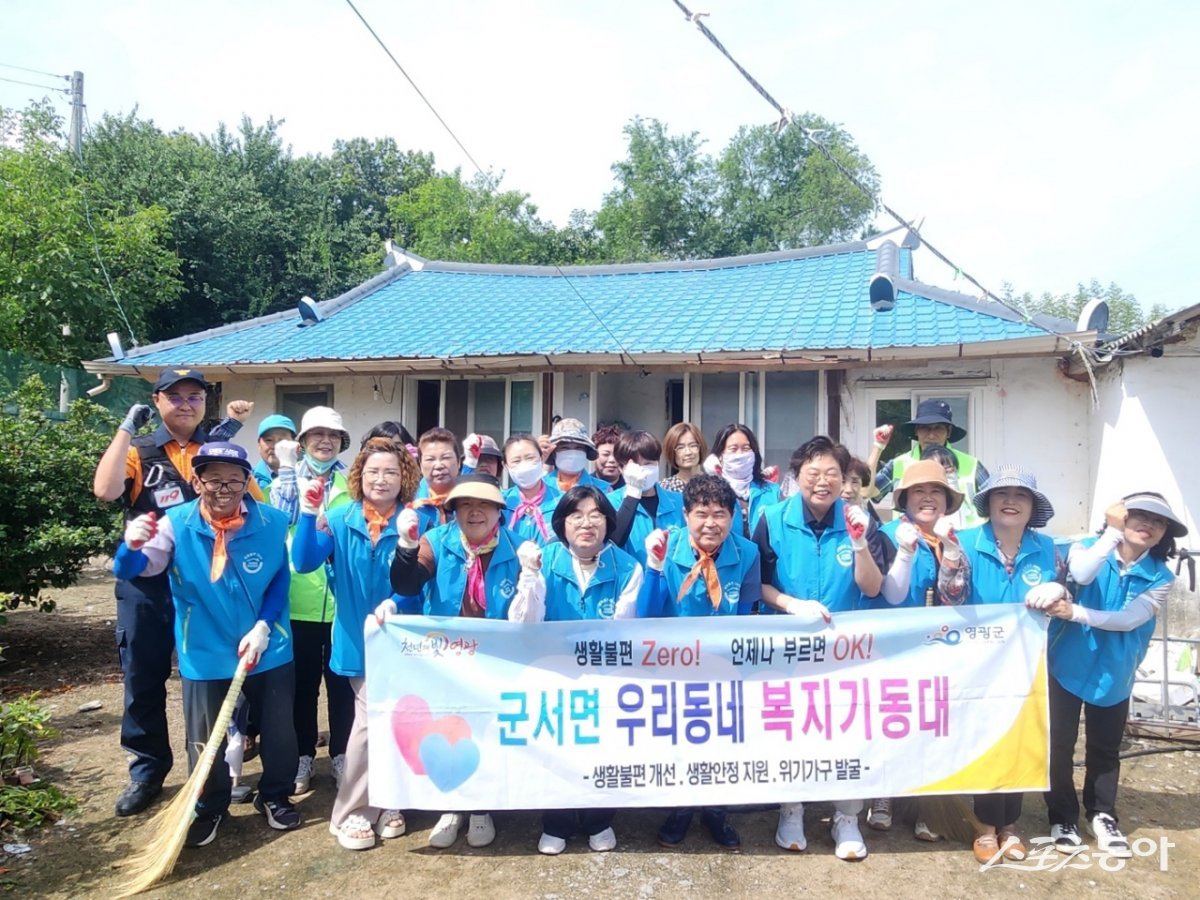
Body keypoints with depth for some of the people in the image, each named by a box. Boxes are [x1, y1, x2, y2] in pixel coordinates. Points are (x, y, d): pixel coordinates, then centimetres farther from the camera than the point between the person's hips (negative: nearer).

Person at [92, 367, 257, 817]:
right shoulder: (139, 452, 3)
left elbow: (258, 506, 8)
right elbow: (105, 490, -18)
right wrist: (126, 430, -15)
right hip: (147, 585, 0)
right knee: (144, 679, 9)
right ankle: (147, 769, 26)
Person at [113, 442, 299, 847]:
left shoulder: (272, 523, -9)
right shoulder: (176, 524, -10)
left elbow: (281, 580, 0)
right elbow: (131, 570, -19)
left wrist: (262, 626, -11)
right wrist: (132, 546, -42)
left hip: (269, 650, 1)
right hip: (205, 655, -1)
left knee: (279, 730, 14)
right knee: (205, 740, 11)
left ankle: (275, 796, 38)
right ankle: (209, 808, 35)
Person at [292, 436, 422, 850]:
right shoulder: (340, 520, -3)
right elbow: (304, 562, -15)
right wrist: (309, 513, -27)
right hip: (359, 640, -1)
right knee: (371, 721, -2)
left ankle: (383, 803, 29)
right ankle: (351, 812, 16)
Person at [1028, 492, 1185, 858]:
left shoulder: (1160, 578, -4)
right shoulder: (1087, 548, -8)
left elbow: (1128, 620, -17)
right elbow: (1081, 575, -32)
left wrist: (1074, 613, -26)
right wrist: (1113, 532, -32)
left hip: (1113, 675, 2)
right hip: (1068, 666, -2)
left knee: (1105, 750, 16)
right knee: (1060, 745, 6)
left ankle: (1102, 816, 35)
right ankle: (1063, 817, 23)